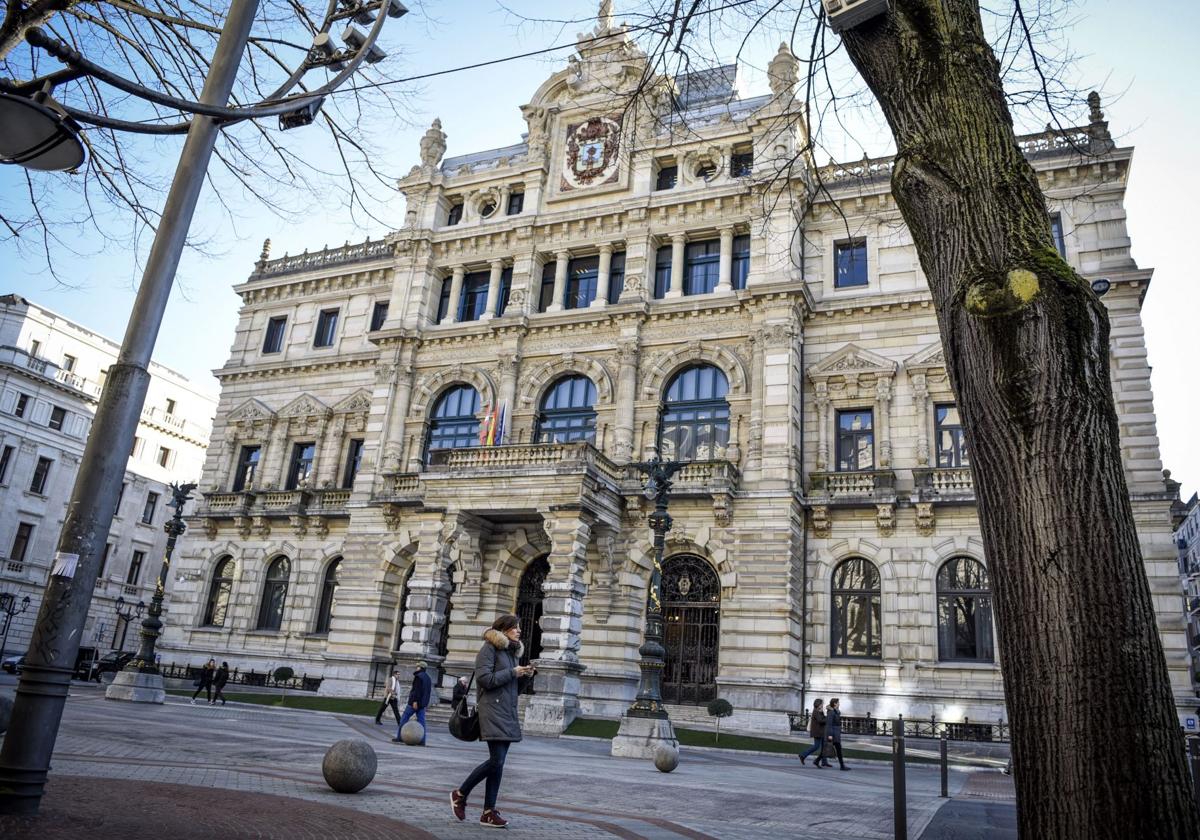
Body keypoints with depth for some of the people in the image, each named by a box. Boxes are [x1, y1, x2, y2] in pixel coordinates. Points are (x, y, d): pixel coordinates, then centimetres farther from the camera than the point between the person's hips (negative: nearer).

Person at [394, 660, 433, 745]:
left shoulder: (418, 676, -10)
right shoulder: (428, 678, 18)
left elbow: (417, 690, -19)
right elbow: (428, 691, 23)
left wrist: (415, 701, -22)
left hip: (415, 702, -8)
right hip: (423, 702, 8)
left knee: (404, 717, 2)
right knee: (421, 720, 5)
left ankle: (399, 737, 3)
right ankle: (422, 740, 0)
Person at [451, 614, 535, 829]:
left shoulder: (513, 652, 18)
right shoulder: (490, 648, -6)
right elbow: (484, 678, -16)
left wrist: (525, 676, 3)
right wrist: (512, 672, -13)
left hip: (508, 711, 8)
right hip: (492, 709, -8)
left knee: (498, 762, 5)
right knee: (496, 760, -13)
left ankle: (488, 812, 10)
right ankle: (460, 794, 6)